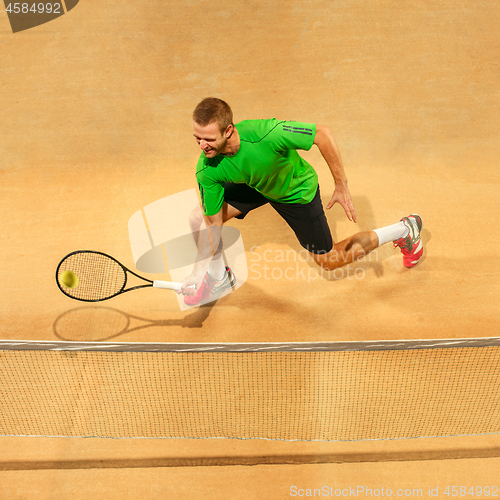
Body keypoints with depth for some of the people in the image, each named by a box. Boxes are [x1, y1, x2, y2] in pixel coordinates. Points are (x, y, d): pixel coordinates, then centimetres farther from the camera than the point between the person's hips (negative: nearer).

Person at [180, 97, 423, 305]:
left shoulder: (264, 134, -44)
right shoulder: (207, 170, -29)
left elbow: (323, 134, -33)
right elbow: (214, 222, -19)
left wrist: (341, 187, -30)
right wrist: (201, 268, -25)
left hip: (297, 191, -4)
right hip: (254, 185, 4)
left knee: (328, 261, 9)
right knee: (199, 219, -11)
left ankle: (403, 230, 27)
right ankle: (218, 275, 19)